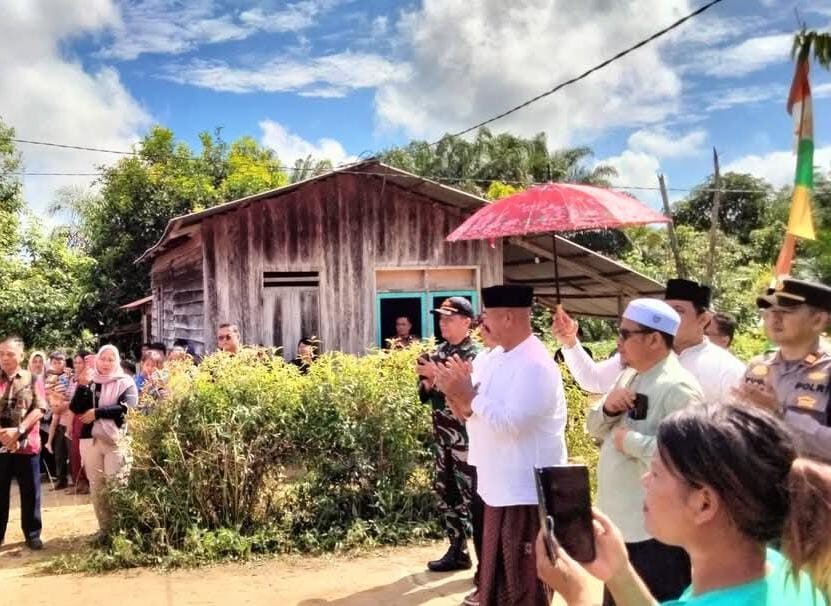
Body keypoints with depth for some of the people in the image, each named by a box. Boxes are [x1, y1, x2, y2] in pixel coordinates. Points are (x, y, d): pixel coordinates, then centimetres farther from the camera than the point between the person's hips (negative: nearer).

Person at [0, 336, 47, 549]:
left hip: (26, 445, -1)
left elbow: (39, 409, -5)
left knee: (30, 492, 6)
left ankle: (32, 534, 16)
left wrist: (18, 430, -17)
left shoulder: (32, 379, 2)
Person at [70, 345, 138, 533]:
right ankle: (104, 529, 16)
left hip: (117, 441, -4)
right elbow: (75, 408, 1)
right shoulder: (89, 381, 11)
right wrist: (83, 385, -12)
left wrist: (96, 412, -11)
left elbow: (126, 408, -14)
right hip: (91, 439, 4)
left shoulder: (125, 382, 1)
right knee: (96, 486, 8)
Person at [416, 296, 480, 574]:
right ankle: (457, 552, 25)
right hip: (442, 436, 8)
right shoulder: (437, 353, 12)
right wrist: (428, 380, -6)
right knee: (446, 493, 13)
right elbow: (424, 393, 16)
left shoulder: (475, 355, -9)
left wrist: (438, 375, -20)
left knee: (473, 496, -5)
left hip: (466, 437, -8)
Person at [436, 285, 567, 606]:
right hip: (499, 490, 9)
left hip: (527, 495, -9)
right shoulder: (495, 357, 9)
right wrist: (458, 395, -7)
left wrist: (468, 394, -18)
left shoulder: (535, 365, -20)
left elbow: (508, 424, -28)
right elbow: (475, 415, 13)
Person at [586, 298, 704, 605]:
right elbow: (595, 428, 14)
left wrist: (632, 442, -22)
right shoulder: (629, 376, 10)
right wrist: (607, 407, -7)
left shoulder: (678, 388, -19)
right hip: (619, 523, 9)